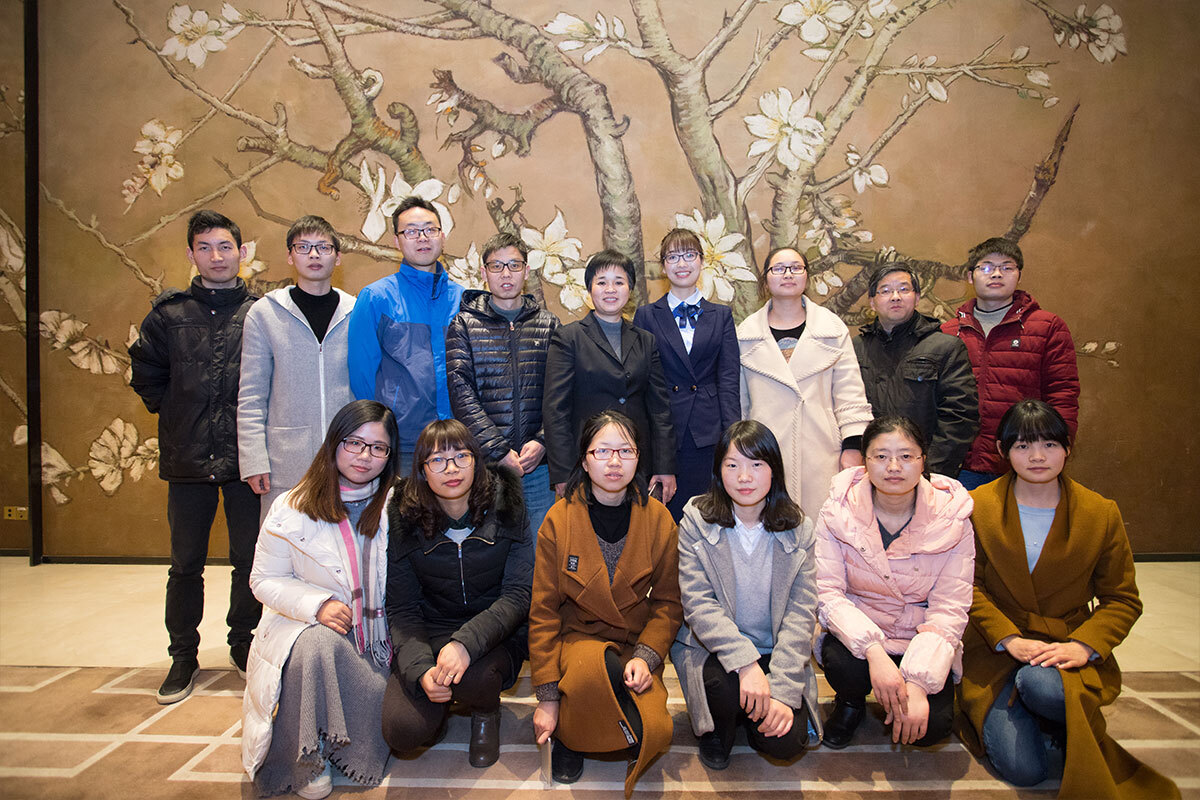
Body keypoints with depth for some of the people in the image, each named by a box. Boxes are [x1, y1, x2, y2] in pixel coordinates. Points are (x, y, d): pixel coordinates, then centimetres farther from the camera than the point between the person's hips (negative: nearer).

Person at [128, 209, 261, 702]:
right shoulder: (169, 313, 4)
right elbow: (145, 373, 14)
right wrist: (173, 413, 7)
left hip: (245, 457, -1)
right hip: (187, 458, 1)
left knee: (249, 559, 8)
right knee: (186, 564, 10)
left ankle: (243, 644, 27)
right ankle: (183, 655, 25)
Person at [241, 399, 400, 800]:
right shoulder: (292, 509, -5)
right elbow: (265, 581, -2)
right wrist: (318, 604, -20)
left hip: (375, 638, 2)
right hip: (305, 627, -1)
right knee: (319, 643, -36)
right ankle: (305, 762, -13)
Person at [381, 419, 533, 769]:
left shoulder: (506, 507, -9)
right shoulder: (404, 519, -6)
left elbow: (518, 595, -13)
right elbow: (401, 609, -4)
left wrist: (467, 642, -30)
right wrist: (420, 668, -22)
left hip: (493, 633, -1)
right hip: (427, 634, 2)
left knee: (471, 678, -34)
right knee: (402, 731, -21)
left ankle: (487, 712, 5)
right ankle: (443, 697, 15)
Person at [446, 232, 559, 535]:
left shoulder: (549, 324, 10)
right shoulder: (463, 324, 4)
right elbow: (461, 393, -6)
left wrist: (542, 442, -10)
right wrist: (498, 450, -13)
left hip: (539, 462, 2)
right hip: (483, 463, -1)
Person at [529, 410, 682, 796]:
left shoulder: (658, 519, -2)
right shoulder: (560, 519, -6)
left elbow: (668, 601, 5)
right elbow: (543, 609, -4)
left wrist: (646, 655, -14)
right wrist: (547, 696, -9)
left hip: (636, 643, 2)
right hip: (576, 637, -2)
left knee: (655, 731, -24)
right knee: (594, 663, -37)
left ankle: (569, 732, 6)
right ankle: (566, 733, -4)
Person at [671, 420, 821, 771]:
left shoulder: (798, 528, -3)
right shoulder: (696, 521, -9)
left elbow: (801, 612, -7)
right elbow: (698, 603, -16)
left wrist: (783, 690, -18)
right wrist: (745, 662, -29)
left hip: (776, 653, 2)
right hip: (712, 648, -1)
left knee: (787, 741, -19)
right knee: (724, 687, -33)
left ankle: (755, 714, 17)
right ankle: (718, 730, 5)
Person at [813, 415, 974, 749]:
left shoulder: (952, 518, -11)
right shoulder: (838, 511, -12)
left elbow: (949, 610, -13)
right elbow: (827, 593, -16)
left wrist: (917, 682, -25)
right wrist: (873, 652, -32)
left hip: (921, 643, 1)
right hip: (855, 633, 0)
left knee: (932, 725, -23)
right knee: (842, 665, -33)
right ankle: (850, 702, 6)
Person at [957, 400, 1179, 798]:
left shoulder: (1102, 514, 0)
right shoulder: (977, 507, -3)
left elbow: (1123, 599, 5)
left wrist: (1084, 646, -13)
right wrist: (1009, 638, -16)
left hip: (1068, 649, 1)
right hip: (995, 648, -1)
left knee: (1041, 685, -37)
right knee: (1023, 768, -20)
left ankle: (1070, 731, -1)